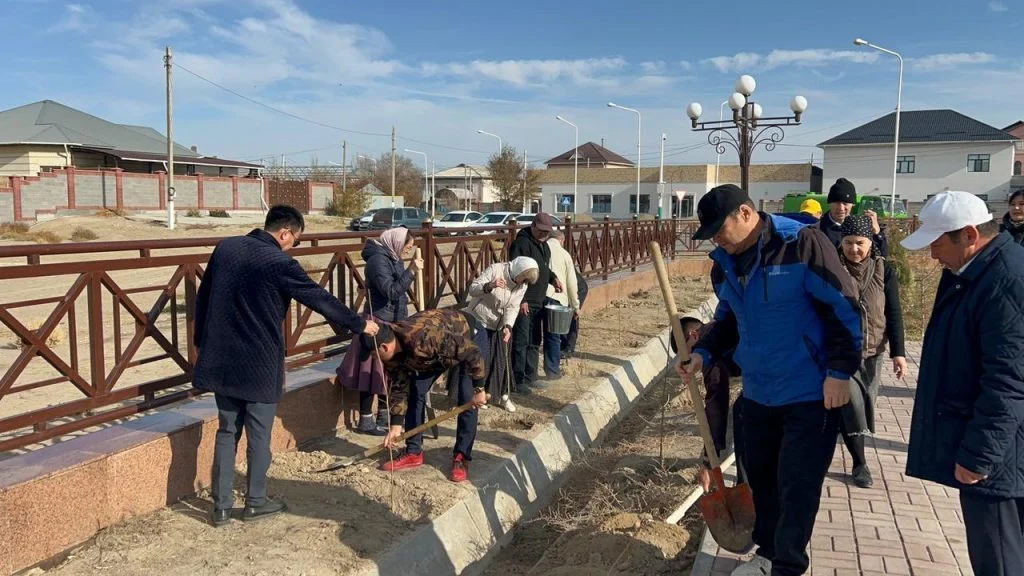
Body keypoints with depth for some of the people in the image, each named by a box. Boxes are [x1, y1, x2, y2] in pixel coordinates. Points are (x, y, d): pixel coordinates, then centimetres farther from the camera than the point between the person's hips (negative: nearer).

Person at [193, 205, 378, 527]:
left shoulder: (225, 248, 4)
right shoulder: (279, 263, -15)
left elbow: (202, 297, 11)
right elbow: (320, 299, -9)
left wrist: (201, 342, 22)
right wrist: (359, 325, 3)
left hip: (221, 360, 6)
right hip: (259, 364, -6)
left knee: (227, 431, 14)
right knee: (259, 434, 9)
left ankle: (221, 506, 18)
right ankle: (255, 502, 21)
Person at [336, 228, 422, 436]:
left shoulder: (394, 259, 9)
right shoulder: (378, 260, -19)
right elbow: (391, 291, -27)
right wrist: (411, 271, -30)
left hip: (394, 322, 9)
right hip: (378, 322, -9)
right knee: (373, 370, -2)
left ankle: (384, 414, 27)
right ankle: (365, 421, 8)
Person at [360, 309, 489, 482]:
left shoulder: (427, 337, -44)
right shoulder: (392, 353, -19)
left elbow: (473, 354, -36)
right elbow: (399, 387, -5)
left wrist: (478, 389, -28)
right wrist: (396, 425, -6)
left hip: (471, 337, -7)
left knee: (467, 400, -16)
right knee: (415, 391, 0)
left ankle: (462, 457, -2)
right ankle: (414, 453, 10)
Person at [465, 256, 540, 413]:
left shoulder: (523, 284, -6)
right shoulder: (495, 269, -23)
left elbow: (513, 307, -11)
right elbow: (472, 289, -27)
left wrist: (507, 326, -27)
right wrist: (489, 286, -46)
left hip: (499, 326, 5)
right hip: (478, 322, -4)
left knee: (502, 360, 7)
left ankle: (504, 396, 22)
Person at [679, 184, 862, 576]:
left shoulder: (802, 244, -17)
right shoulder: (724, 264, 4)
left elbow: (843, 308, -15)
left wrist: (840, 371, -17)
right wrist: (703, 353, 1)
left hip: (810, 392, -6)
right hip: (756, 393, 7)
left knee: (797, 485, 2)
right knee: (760, 477, 17)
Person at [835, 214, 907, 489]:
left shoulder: (884, 270, -2)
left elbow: (894, 313, 1)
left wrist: (898, 352, -3)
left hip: (872, 353, 3)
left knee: (864, 405, 12)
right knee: (852, 407, -5)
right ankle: (860, 464, 10)